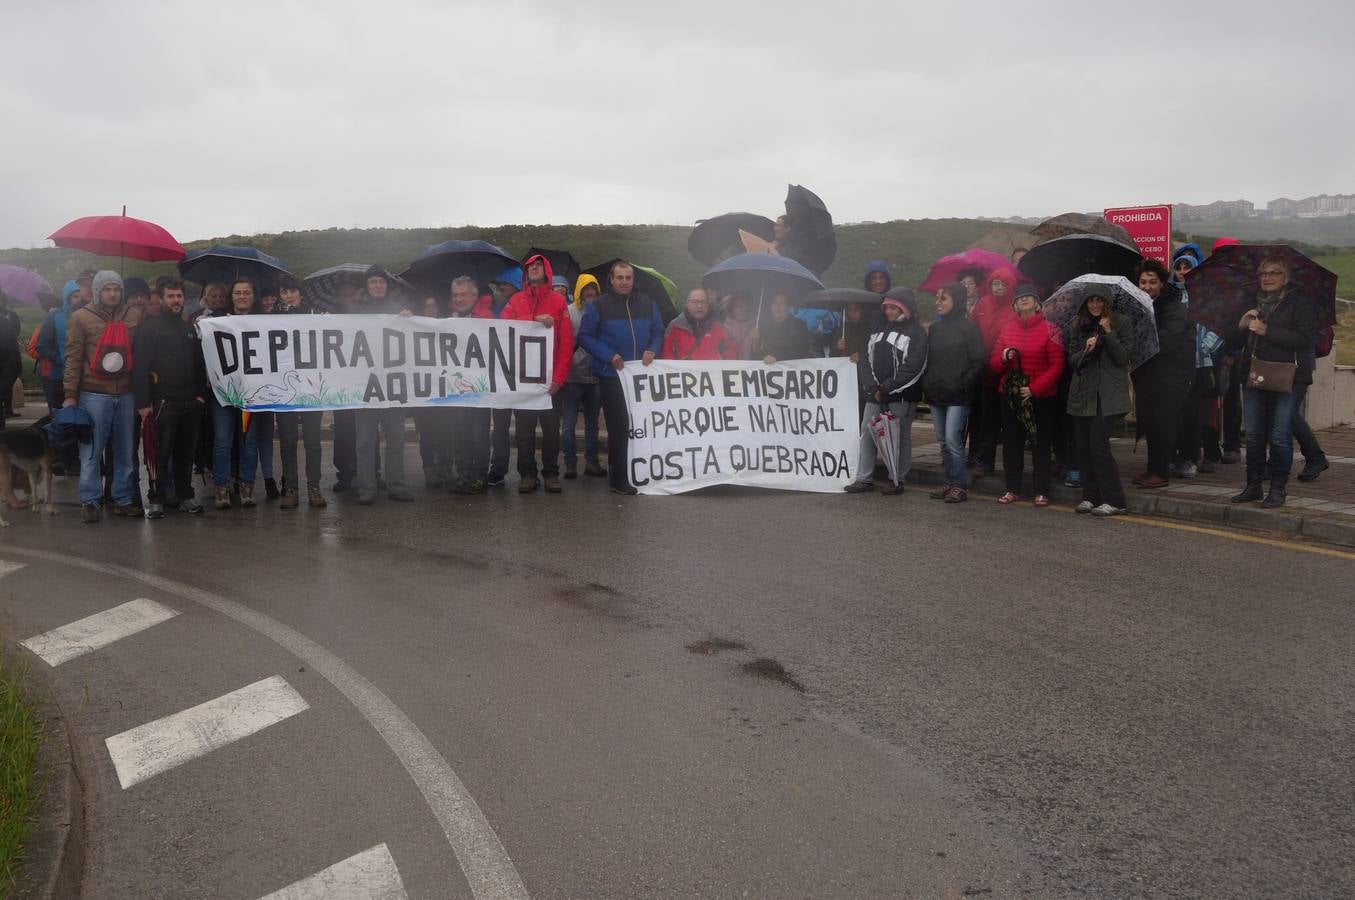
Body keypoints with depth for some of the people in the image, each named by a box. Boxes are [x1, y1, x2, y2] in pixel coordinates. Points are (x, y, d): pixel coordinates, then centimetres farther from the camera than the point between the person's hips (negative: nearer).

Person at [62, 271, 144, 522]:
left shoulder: (133, 317, 10)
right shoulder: (81, 318, 1)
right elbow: (73, 358, -2)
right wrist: (70, 394, -7)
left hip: (126, 394, 3)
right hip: (93, 395, -3)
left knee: (126, 451, 7)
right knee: (91, 451, 1)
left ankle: (124, 499, 16)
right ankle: (89, 501, 8)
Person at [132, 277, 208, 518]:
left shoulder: (190, 328, 16)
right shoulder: (149, 328, -2)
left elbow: (200, 365, 18)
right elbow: (140, 367, -8)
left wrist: (201, 394, 6)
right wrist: (143, 403, -15)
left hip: (191, 403, 5)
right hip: (162, 402, -5)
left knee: (186, 452, 10)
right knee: (161, 453, -2)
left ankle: (185, 496, 19)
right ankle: (156, 499, 6)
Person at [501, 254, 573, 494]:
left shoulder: (559, 300, 4)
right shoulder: (516, 300, 10)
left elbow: (566, 340, -2)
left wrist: (559, 376, -10)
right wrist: (535, 319, -19)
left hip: (550, 377, -1)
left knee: (551, 427, 4)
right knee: (524, 427, 4)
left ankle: (551, 473, 12)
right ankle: (527, 474, 11)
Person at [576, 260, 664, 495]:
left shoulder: (648, 305, 10)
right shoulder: (599, 306, -1)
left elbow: (658, 333, 15)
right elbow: (585, 336, -3)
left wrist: (652, 351, -5)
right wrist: (609, 356, -13)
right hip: (612, 375, -4)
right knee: (619, 427, -4)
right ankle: (619, 479, 2)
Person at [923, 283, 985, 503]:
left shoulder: (968, 327, -5)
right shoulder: (934, 328, 15)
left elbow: (980, 361, -9)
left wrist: (965, 384, -12)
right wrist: (926, 385, 7)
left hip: (957, 395, -7)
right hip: (936, 394, 7)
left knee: (953, 439, -11)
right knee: (943, 441, 9)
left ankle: (960, 485, -3)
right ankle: (950, 482, 17)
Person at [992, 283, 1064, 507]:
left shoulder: (1049, 330, -3)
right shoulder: (1007, 329, 9)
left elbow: (1057, 366, -8)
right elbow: (993, 363, 11)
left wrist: (1034, 388, -17)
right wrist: (1003, 358, -12)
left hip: (1042, 397, -4)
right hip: (1010, 395, 4)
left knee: (1041, 443, 2)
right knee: (1011, 442, 5)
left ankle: (1042, 492, 8)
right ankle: (1012, 489, 14)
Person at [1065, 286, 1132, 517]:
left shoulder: (1121, 323, 3)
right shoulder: (1077, 327, 12)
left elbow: (1123, 358, -4)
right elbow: (1072, 361, 9)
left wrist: (1108, 333, -13)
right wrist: (1086, 349, -10)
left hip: (1108, 395, -4)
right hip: (1082, 394, 4)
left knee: (1098, 445, -12)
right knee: (1083, 447, 4)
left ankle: (1114, 501, -5)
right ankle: (1090, 497, 14)